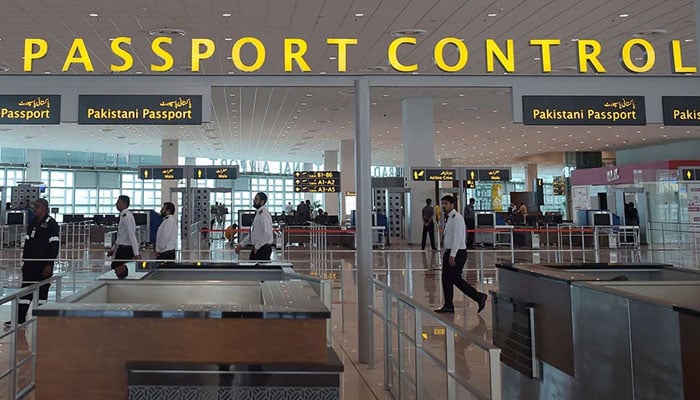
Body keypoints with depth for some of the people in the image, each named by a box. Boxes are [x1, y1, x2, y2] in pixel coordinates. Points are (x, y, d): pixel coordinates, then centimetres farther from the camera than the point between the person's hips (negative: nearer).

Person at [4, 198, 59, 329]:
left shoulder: (51, 224, -10)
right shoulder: (32, 223, 13)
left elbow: (54, 245, -14)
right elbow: (27, 242, 19)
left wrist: (49, 265, -17)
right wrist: (25, 260, 14)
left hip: (43, 264, -7)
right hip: (30, 263, 7)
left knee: (42, 291, 1)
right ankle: (20, 318, 13)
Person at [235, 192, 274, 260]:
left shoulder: (264, 213, -16)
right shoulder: (258, 213, 15)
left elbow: (267, 233, -25)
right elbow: (252, 233, 22)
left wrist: (257, 246, -18)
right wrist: (242, 244, 16)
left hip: (262, 249, -9)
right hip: (257, 248, 9)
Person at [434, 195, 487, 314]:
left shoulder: (456, 218, -15)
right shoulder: (450, 218, 15)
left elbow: (457, 237, -22)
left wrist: (452, 255, -24)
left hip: (457, 253, -10)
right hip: (450, 252, 10)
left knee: (456, 279, -4)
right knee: (446, 279, 10)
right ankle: (448, 305, 15)